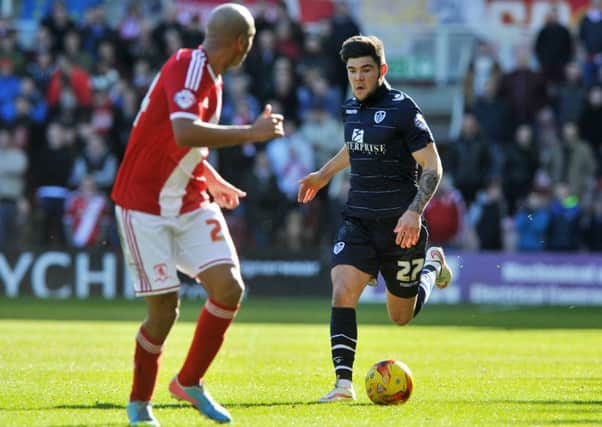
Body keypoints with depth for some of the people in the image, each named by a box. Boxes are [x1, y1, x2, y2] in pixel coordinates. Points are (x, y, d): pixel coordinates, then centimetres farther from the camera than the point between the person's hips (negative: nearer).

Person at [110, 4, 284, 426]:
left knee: (229, 286, -8)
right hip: (145, 207, -8)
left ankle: (190, 383, 9)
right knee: (165, 308, -7)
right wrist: (252, 132, -30)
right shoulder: (188, 68, -19)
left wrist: (213, 180, 28)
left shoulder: (210, 77, 10)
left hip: (191, 204, 8)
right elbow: (184, 135, -36)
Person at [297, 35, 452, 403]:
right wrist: (324, 175, 36)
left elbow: (433, 167, -13)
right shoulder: (352, 109, 7)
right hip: (359, 221, 5)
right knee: (342, 292, -19)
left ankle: (433, 264, 42)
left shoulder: (402, 109, -13)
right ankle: (344, 383, -18)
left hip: (400, 227, -4)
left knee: (402, 316, 11)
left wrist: (415, 211, -25)